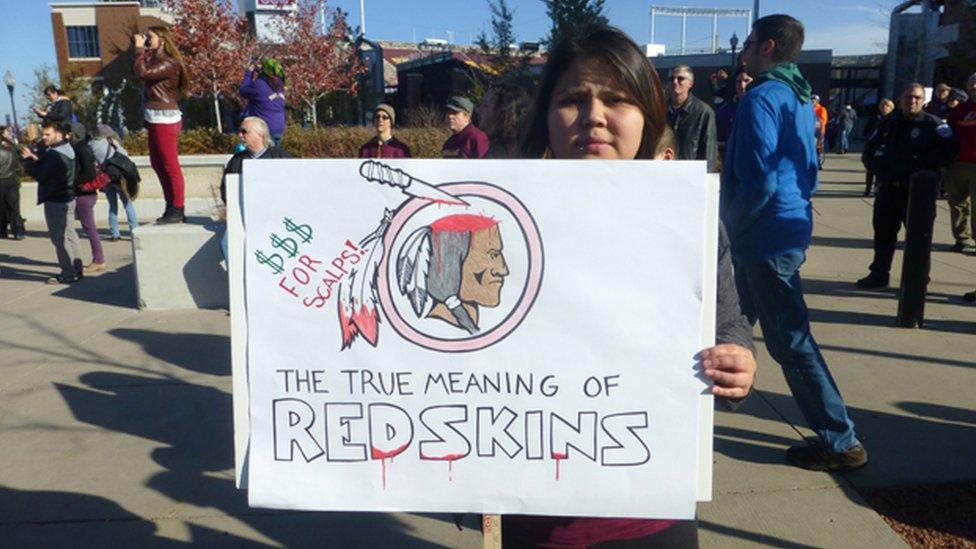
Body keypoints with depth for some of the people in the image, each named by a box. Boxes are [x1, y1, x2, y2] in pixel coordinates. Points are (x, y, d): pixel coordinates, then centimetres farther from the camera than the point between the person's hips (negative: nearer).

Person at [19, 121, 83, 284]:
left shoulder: (54, 154, -20)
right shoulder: (66, 148, 11)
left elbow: (40, 175, -17)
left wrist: (27, 160, -4)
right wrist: (35, 159, -2)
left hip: (55, 200, -10)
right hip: (67, 197, 10)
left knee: (59, 237, -5)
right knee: (68, 234, 17)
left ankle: (68, 274, -2)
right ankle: (77, 268, 23)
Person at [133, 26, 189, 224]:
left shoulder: (169, 63, -14)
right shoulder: (155, 59, 17)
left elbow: (143, 72, -23)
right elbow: (138, 70, 12)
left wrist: (139, 48, -13)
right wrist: (141, 49, 10)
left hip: (165, 120, -11)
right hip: (155, 119, 11)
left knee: (171, 166, -6)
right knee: (158, 163, 16)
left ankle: (177, 210, 0)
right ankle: (171, 207, 23)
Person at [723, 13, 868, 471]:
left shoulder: (762, 98, -16)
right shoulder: (800, 98, 14)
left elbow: (758, 181, -24)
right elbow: (807, 170, 20)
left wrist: (731, 225, -9)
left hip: (765, 237, -10)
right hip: (791, 226, 10)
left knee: (790, 341, -3)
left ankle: (840, 442, 6)